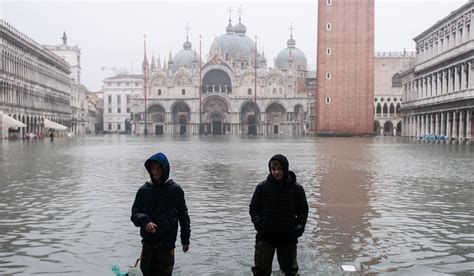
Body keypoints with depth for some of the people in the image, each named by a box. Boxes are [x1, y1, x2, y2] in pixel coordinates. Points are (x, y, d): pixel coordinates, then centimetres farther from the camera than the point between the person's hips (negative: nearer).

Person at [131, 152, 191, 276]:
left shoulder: (175, 190, -3)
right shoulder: (144, 190, 2)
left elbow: (183, 215, 3)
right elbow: (135, 213, 1)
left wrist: (185, 239, 5)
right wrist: (145, 221, -20)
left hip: (167, 243, -2)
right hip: (148, 241, 2)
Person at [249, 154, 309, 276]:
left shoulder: (296, 188, -4)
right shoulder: (262, 187, -5)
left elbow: (303, 210, 5)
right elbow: (253, 208, 3)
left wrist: (300, 226, -9)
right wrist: (258, 222, -13)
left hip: (288, 237, 1)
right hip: (265, 235, -1)